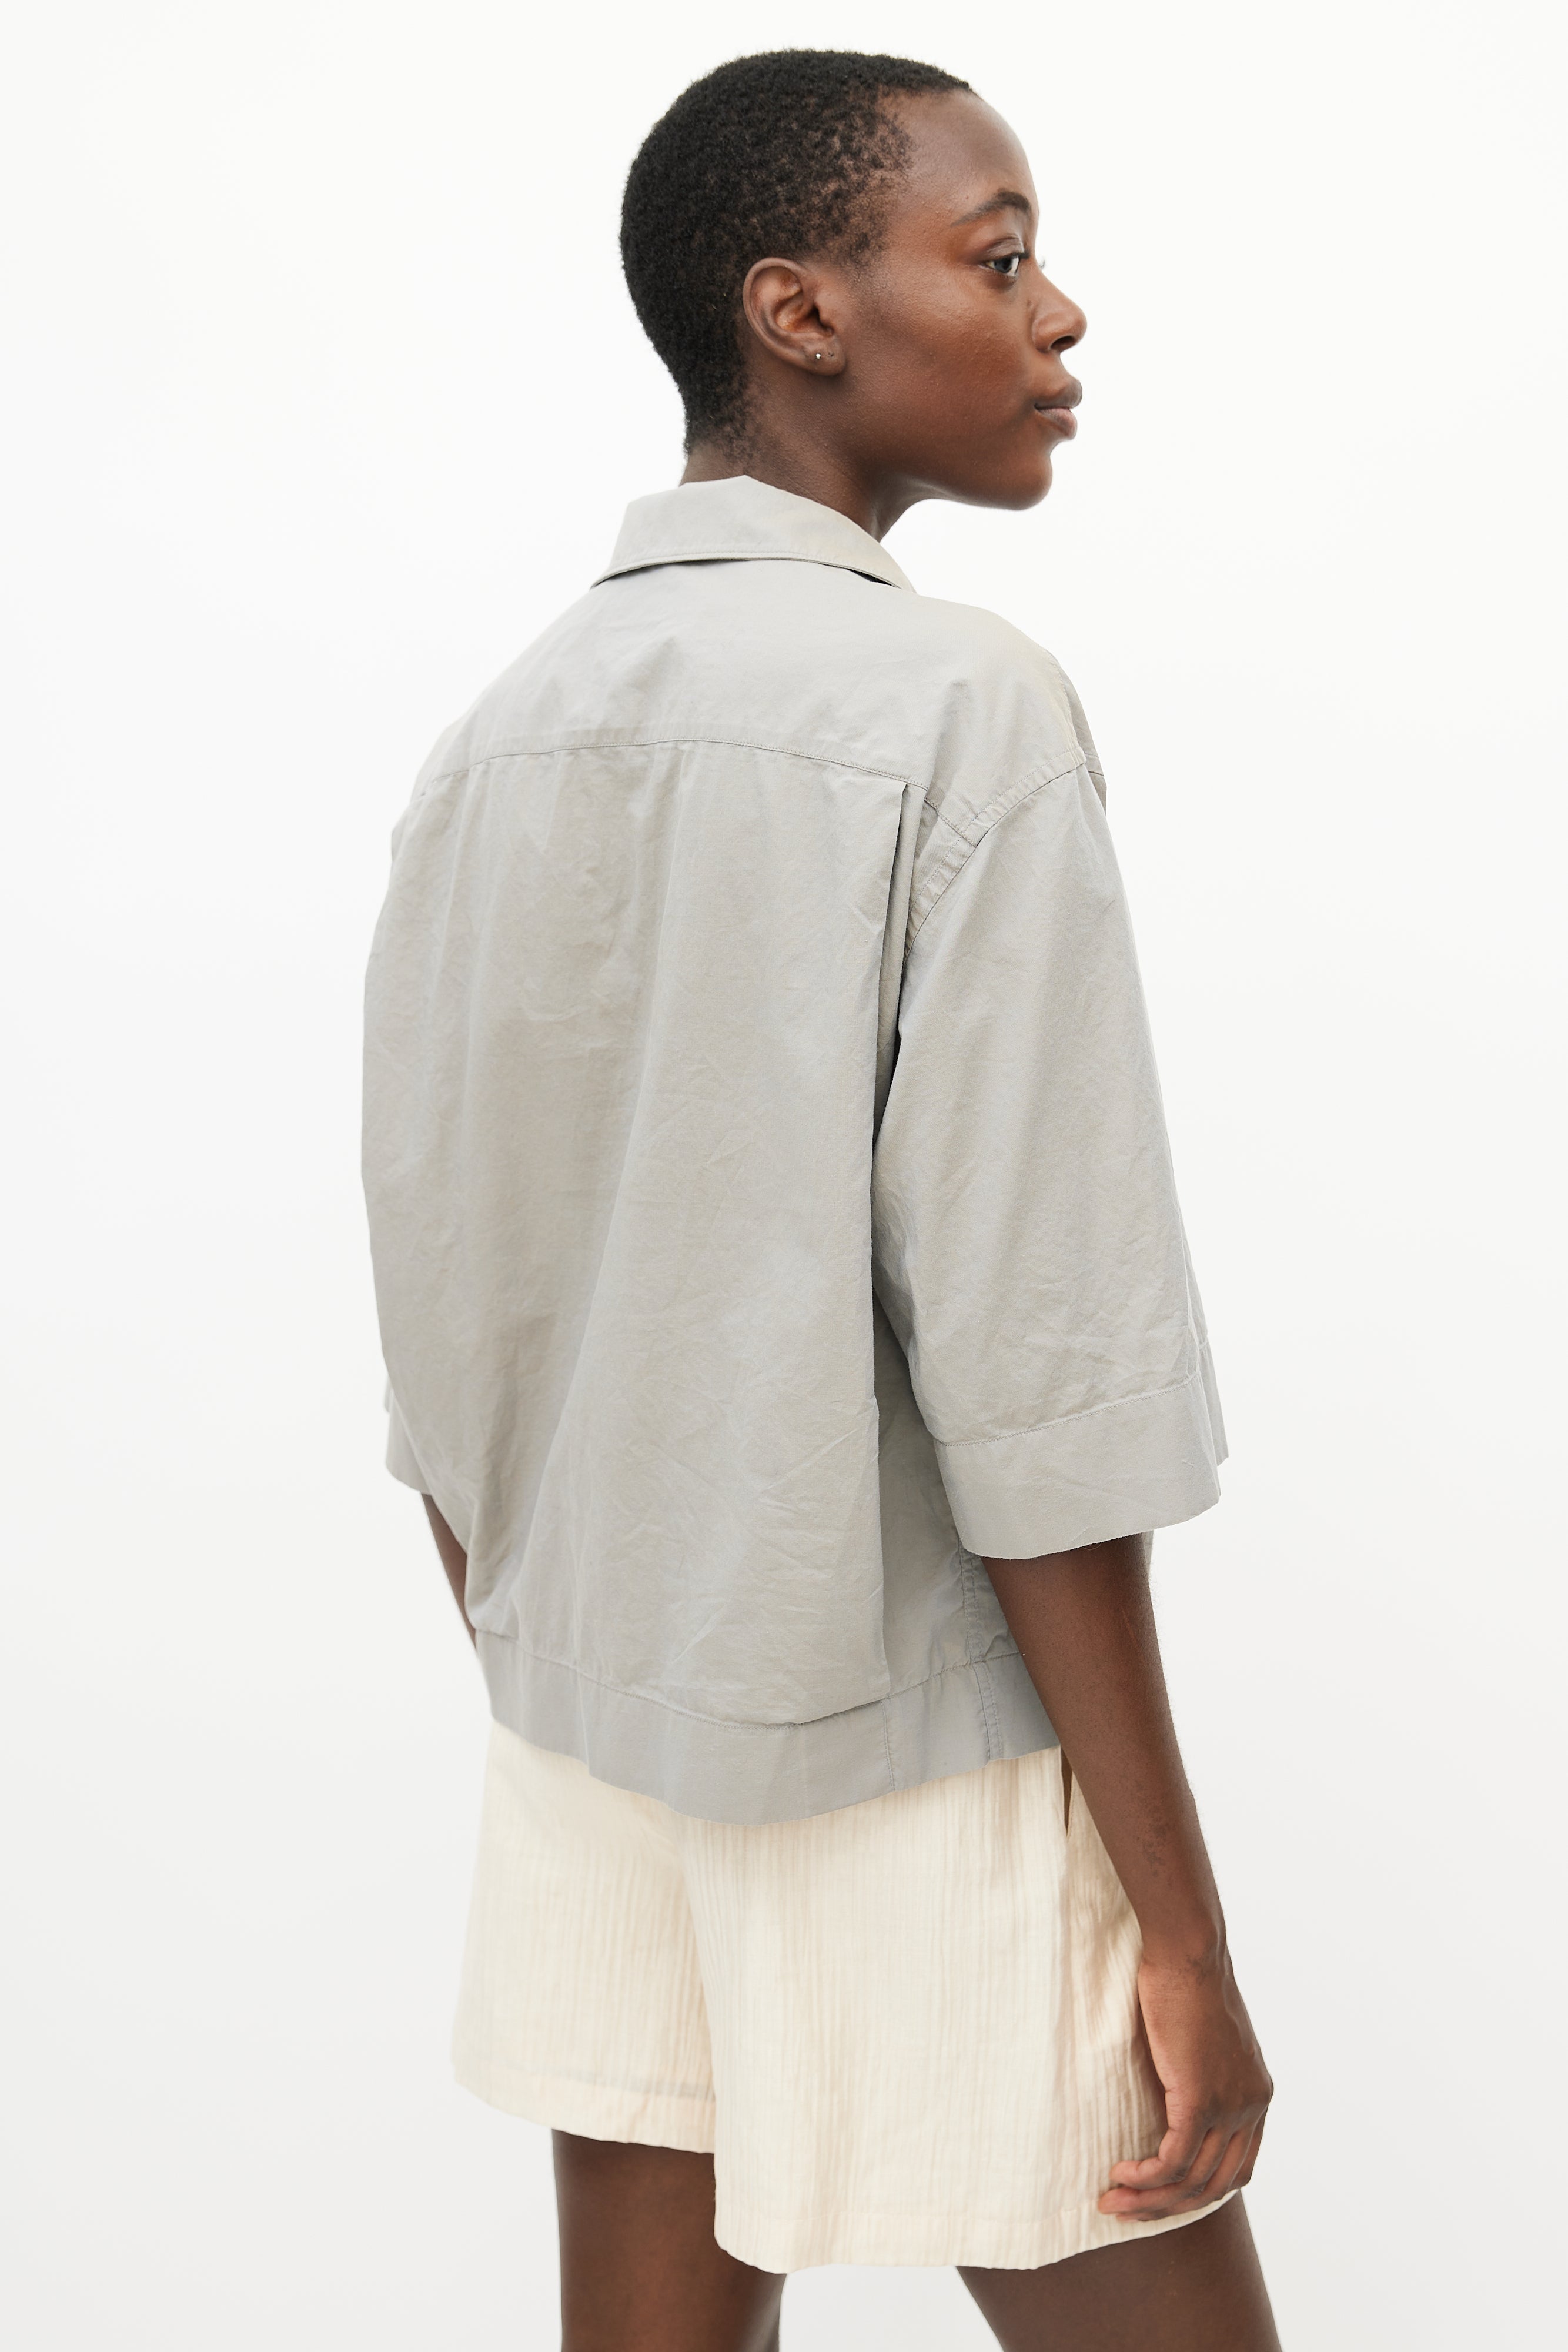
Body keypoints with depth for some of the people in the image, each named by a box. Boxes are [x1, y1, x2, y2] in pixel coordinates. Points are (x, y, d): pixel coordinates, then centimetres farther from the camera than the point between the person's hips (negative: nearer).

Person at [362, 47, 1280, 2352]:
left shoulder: (500, 739, 4)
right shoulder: (958, 706, -15)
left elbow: (445, 1342, 7)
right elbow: (1026, 1371, -19)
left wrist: (555, 1706, 18)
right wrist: (1183, 1925, -12)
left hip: (593, 1749, 7)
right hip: (914, 1771, -6)